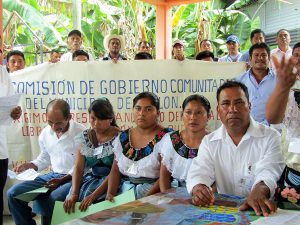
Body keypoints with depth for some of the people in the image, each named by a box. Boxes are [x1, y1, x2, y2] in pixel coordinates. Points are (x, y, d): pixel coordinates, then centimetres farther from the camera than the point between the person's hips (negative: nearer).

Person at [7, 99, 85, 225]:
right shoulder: (45, 133, 6)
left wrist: (62, 180, -20)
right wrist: (29, 165, 2)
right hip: (53, 175, 6)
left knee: (53, 199, -36)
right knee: (13, 193, -7)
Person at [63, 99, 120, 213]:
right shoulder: (84, 137, 4)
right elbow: (78, 167, -2)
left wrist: (94, 195, -24)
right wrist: (74, 193, -18)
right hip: (90, 178, 4)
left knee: (90, 203, -27)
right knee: (70, 201, -19)